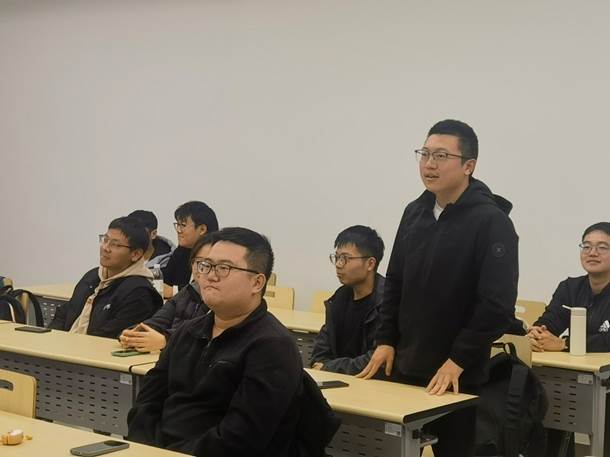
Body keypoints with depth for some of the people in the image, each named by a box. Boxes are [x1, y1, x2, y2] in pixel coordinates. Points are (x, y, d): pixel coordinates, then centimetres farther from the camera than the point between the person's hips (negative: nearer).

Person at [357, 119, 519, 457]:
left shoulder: (491, 221, -13)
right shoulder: (414, 213, 8)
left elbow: (497, 305, -18)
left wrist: (458, 361, -18)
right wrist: (386, 340, 6)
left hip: (459, 375, -6)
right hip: (406, 367, 6)